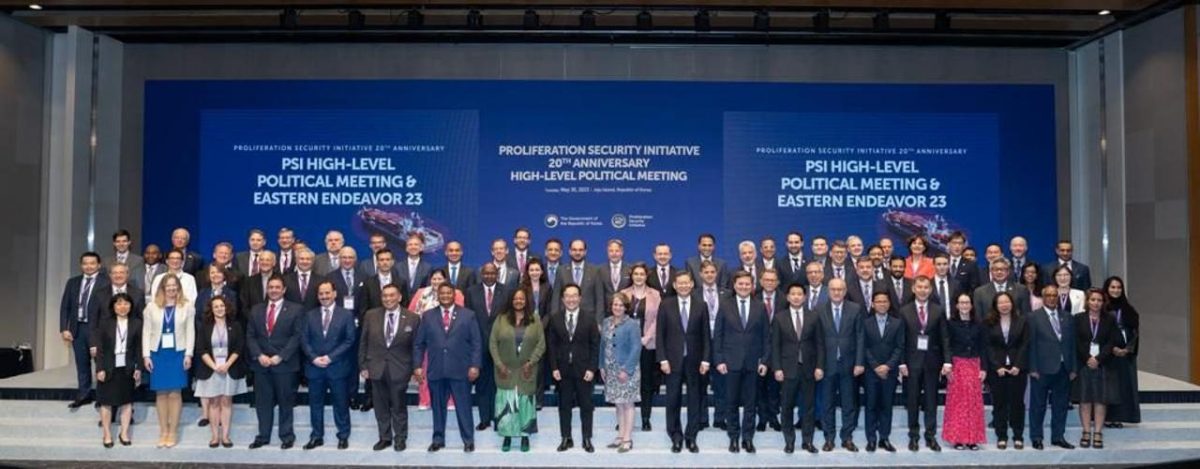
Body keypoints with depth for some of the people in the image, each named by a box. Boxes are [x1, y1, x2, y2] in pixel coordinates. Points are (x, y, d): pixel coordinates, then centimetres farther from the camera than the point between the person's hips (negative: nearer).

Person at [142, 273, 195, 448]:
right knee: (161, 393, 7)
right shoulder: (152, 307, 3)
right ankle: (163, 431, 16)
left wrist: (188, 354, -6)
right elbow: (146, 332, 4)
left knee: (175, 394, 0)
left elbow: (190, 332, -1)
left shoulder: (186, 306, 0)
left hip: (178, 353, -1)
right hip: (158, 353, 2)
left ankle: (173, 432, 9)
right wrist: (146, 355, -2)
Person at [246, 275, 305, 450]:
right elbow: (250, 336, 7)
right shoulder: (256, 310, 11)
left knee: (285, 402, 5)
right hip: (261, 364, 3)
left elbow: (297, 336, -6)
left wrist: (280, 357, -14)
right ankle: (263, 435, 18)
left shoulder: (295, 310, -1)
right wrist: (259, 355, -8)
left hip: (284, 364, -3)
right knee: (262, 402, 8)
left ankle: (287, 436, 15)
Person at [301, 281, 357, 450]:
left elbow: (349, 340, -5)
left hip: (337, 366, -2)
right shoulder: (310, 315, 8)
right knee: (315, 403, 9)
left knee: (341, 403, 4)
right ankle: (316, 436, 19)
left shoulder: (346, 315, 0)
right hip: (314, 366, 3)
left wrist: (330, 357, -12)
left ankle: (343, 436, 15)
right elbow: (304, 340, 5)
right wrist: (314, 358, -11)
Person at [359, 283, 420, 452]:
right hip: (376, 368, 2)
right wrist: (363, 366, 2)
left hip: (399, 369, -2)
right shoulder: (371, 316, 1)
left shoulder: (412, 318, -5)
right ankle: (384, 437, 25)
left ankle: (400, 438, 22)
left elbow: (416, 346, 0)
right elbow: (363, 343, 6)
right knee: (380, 406, 11)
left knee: (399, 406, 8)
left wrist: (416, 368, -4)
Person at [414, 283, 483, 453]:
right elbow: (419, 344, 8)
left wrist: (474, 365, -8)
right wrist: (417, 366, -1)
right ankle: (438, 439, 23)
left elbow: (476, 343, 1)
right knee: (438, 407, 10)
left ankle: (468, 440, 14)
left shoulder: (468, 315, 4)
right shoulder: (428, 316, 9)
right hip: (436, 370, 2)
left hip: (460, 370, -2)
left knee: (464, 406, 3)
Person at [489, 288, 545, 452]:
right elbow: (492, 343, 0)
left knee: (525, 402, 4)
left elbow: (541, 344, -1)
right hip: (505, 370, 0)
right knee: (506, 403, 1)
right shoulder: (501, 319, 2)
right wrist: (499, 364, -9)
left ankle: (525, 437, 14)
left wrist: (531, 362, -12)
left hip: (526, 371, 0)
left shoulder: (535, 320, 3)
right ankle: (507, 436, 11)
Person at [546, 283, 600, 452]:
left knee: (586, 405, 7)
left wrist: (592, 368, -10)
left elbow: (595, 345, -4)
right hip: (563, 369, 2)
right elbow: (552, 345, 3)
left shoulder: (590, 317, -4)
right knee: (564, 405, 9)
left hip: (583, 369, -1)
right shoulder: (555, 318, 1)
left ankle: (587, 439, 17)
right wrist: (554, 368, -5)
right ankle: (566, 438, 19)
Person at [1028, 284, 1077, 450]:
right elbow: (1031, 345, -7)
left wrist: (1072, 368, 6)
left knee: (1060, 405, 10)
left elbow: (1072, 343, 10)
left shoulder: (1066, 317, 11)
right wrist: (1033, 369, -11)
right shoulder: (1034, 318, -3)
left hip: (1063, 368, 4)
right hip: (1042, 369, -4)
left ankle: (1058, 436, 20)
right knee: (1038, 405, 4)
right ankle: (1036, 437, 12)